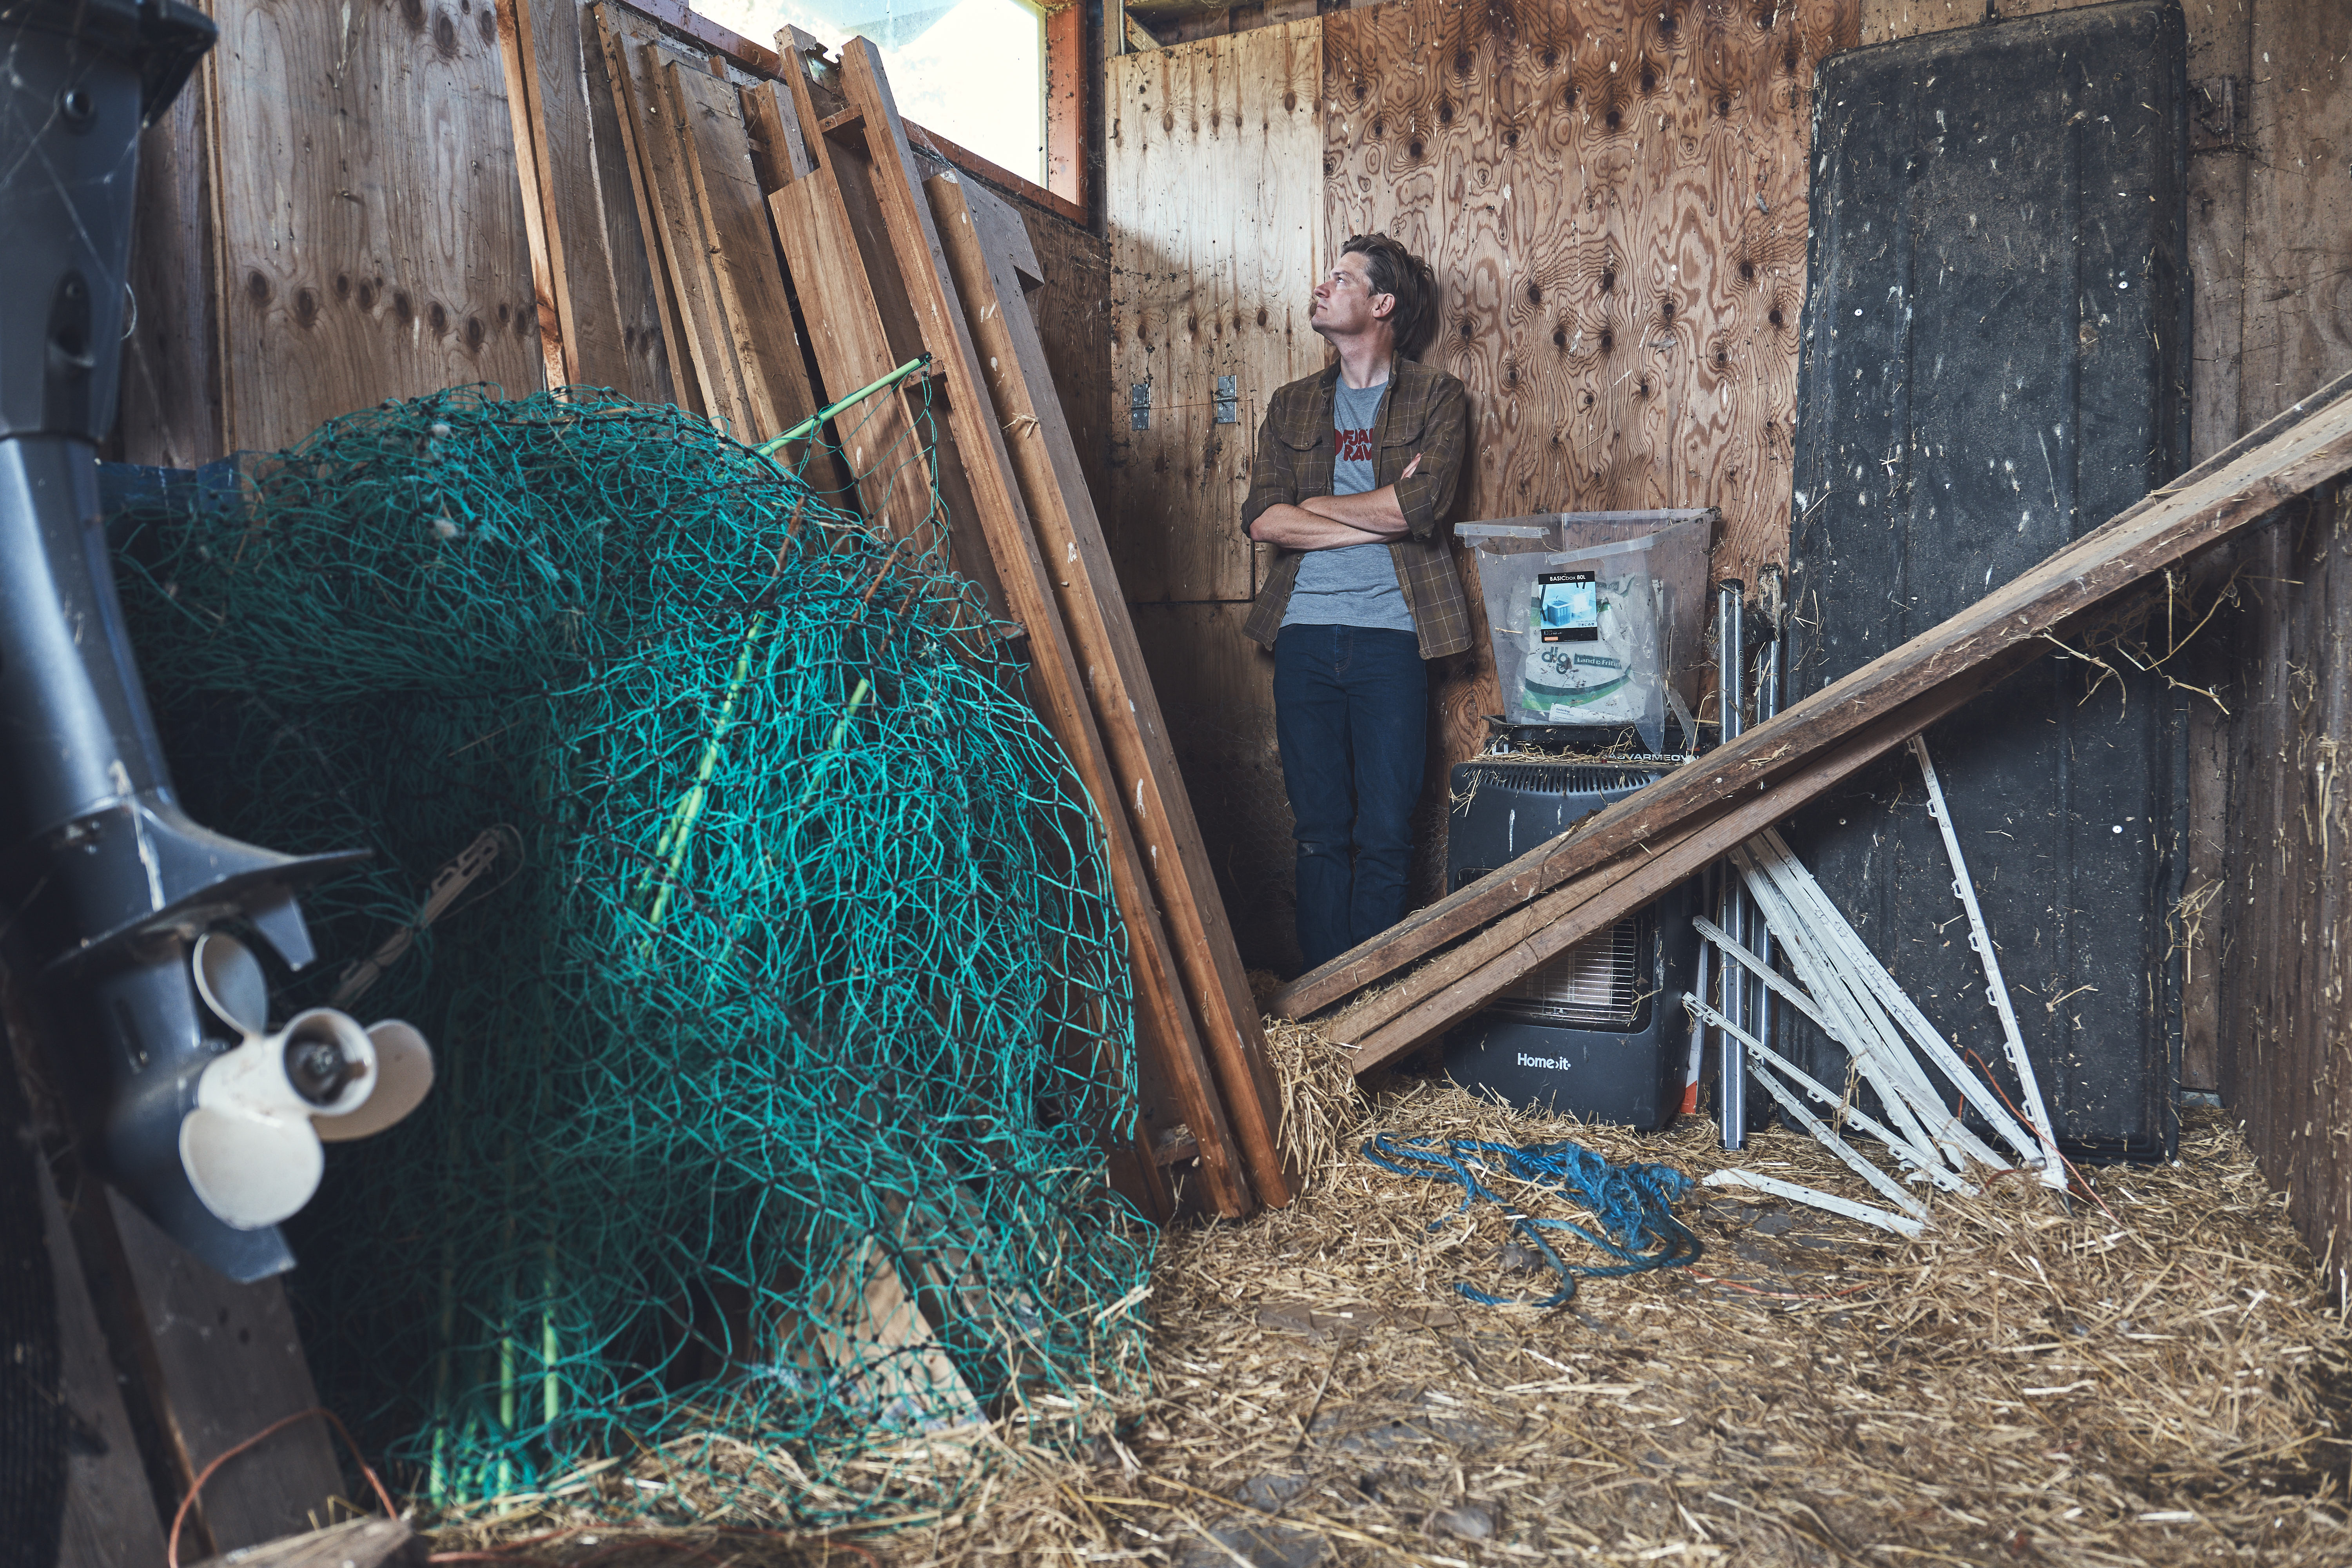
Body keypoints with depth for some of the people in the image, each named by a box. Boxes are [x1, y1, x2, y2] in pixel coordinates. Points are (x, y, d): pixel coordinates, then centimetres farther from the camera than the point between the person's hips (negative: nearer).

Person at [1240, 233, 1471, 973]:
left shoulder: (1437, 398, 7)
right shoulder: (1292, 406, 17)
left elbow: (1419, 506, -11)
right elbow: (1261, 518, 2)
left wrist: (1314, 503, 0)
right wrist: (1379, 514, -6)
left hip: (1389, 634, -3)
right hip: (1304, 635, 3)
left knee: (1385, 835, -2)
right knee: (1320, 831, 6)